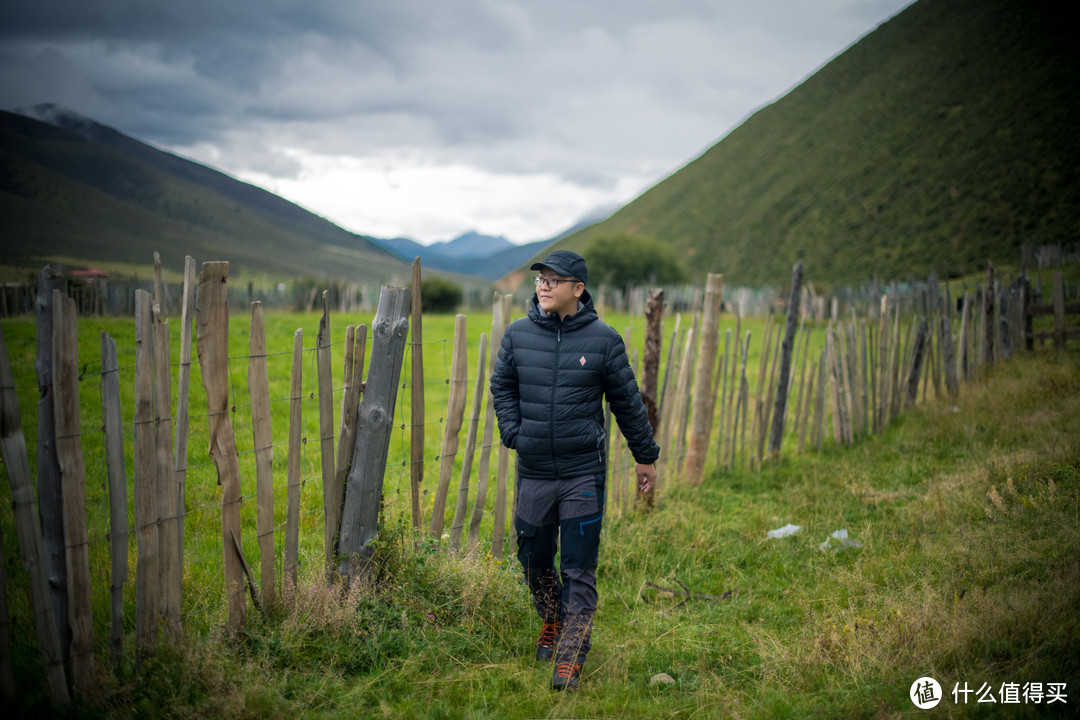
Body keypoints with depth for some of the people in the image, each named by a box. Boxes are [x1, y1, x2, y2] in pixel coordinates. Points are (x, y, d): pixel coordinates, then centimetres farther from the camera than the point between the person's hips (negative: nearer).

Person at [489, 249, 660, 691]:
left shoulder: (603, 339, -4)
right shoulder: (518, 335, 2)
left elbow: (627, 401, 4)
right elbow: (502, 387, 15)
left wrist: (646, 456, 10)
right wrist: (513, 434, 1)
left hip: (583, 474, -3)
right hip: (532, 472, 3)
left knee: (579, 570, -1)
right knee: (534, 562, 15)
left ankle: (570, 657, 8)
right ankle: (552, 622, 41)